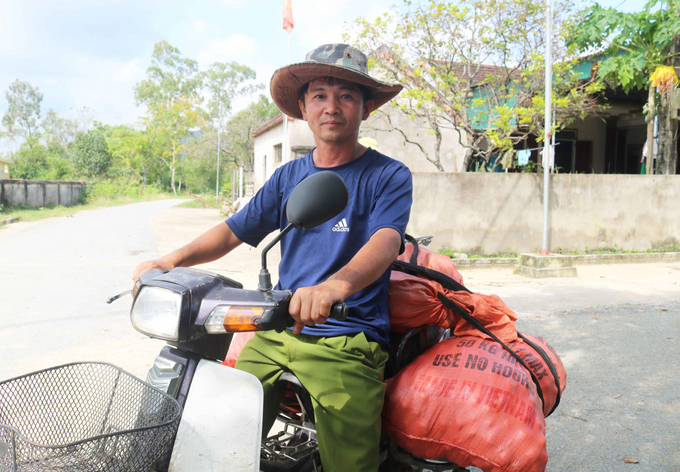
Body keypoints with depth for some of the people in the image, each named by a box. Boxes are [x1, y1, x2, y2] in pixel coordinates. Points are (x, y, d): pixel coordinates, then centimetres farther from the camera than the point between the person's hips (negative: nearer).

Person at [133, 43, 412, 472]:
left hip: (348, 340, -4)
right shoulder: (289, 176, 15)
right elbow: (234, 230, 15)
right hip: (276, 332, 4)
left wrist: (334, 286, -40)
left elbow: (385, 241, -19)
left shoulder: (390, 176, -1)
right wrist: (171, 260, -2)